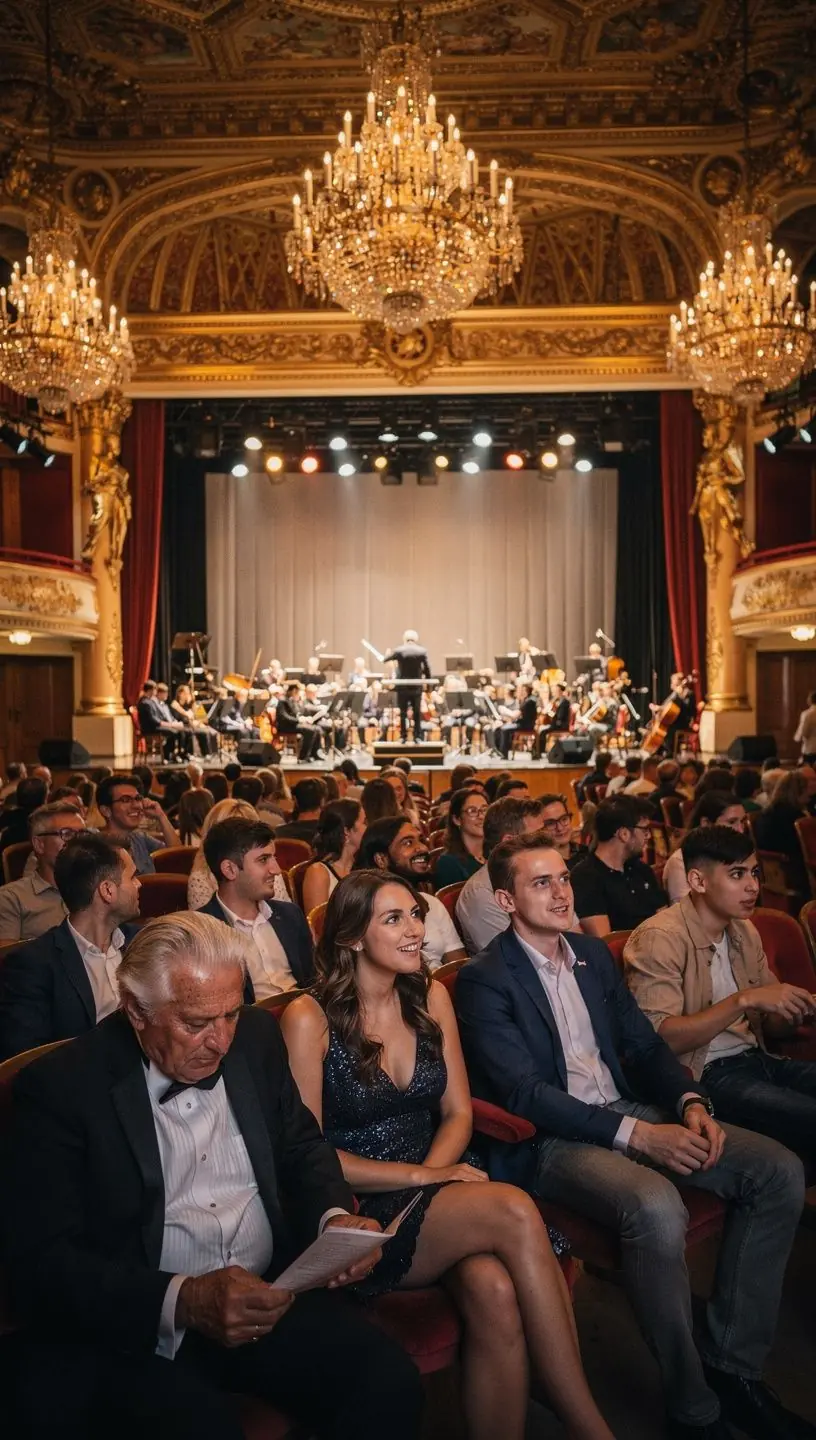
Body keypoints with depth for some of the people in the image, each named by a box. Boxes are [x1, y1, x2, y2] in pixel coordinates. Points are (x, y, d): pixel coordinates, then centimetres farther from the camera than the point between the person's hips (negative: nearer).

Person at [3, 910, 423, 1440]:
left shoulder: (256, 1036, 3)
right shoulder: (61, 1087, -12)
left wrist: (334, 1216, -8)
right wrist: (183, 1301, -27)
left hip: (269, 1295, 4)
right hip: (134, 1327, -4)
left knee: (391, 1383, -19)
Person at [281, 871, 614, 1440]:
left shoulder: (430, 996, 5)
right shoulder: (311, 1018, -11)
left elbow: (457, 1113, 7)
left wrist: (432, 1173, -13)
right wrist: (419, 1177, -16)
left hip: (433, 1189, 4)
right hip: (359, 1214, -4)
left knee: (495, 1289, -30)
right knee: (515, 1213, -28)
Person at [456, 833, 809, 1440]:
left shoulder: (593, 952, 12)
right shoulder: (484, 979, -10)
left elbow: (644, 1042, 14)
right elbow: (526, 1093, -17)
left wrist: (691, 1103, -6)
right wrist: (636, 1135, -22)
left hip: (630, 1110, 8)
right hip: (550, 1138, -7)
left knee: (780, 1171, -8)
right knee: (657, 1207, -35)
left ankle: (732, 1364, 3)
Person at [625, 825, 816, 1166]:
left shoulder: (745, 932, 12)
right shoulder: (660, 938, -13)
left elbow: (771, 1026, 18)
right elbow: (658, 1038, -21)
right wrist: (743, 1000, -25)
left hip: (755, 1058, 8)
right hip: (701, 1076, -8)